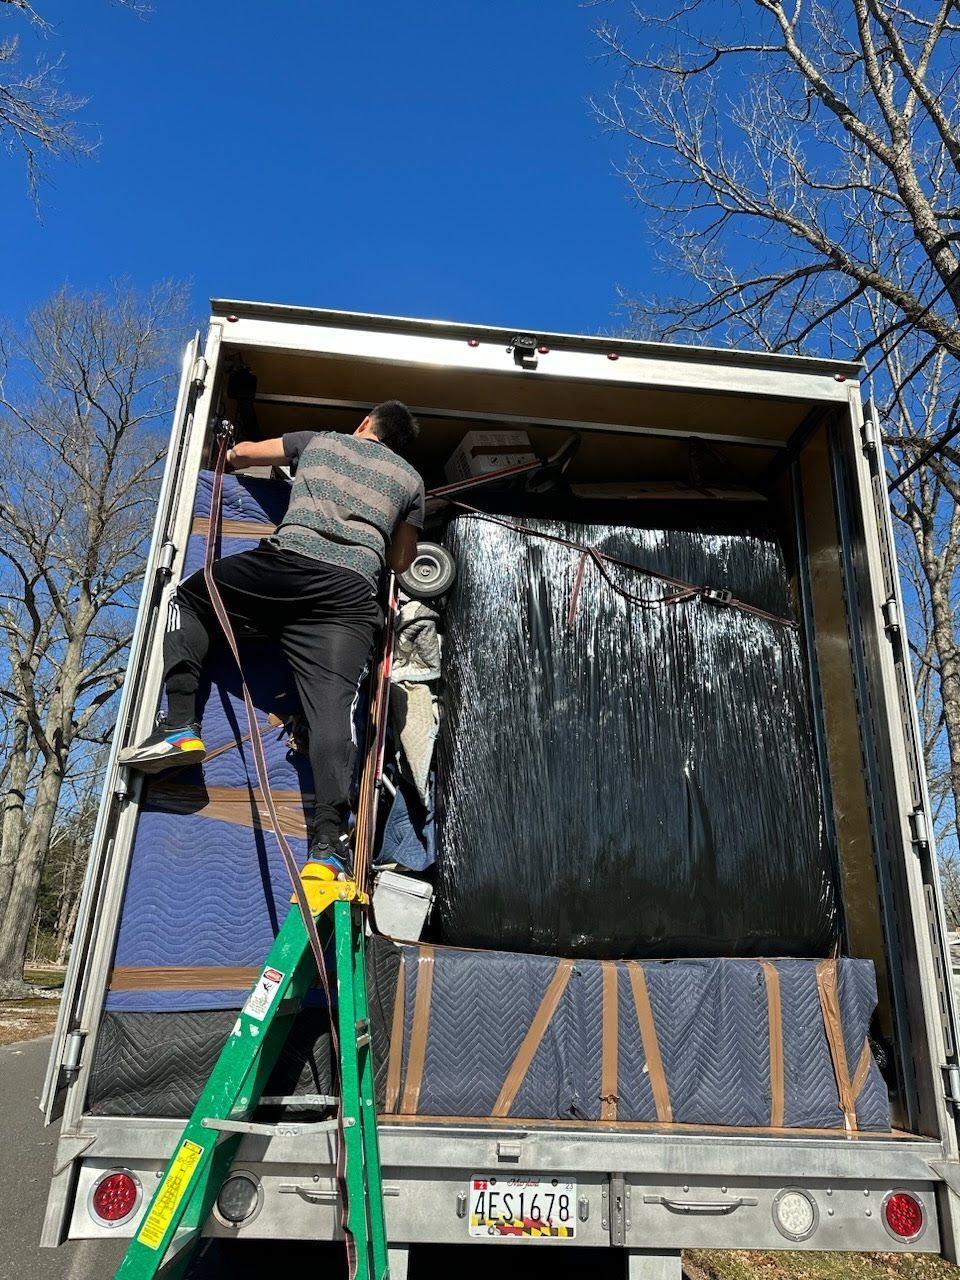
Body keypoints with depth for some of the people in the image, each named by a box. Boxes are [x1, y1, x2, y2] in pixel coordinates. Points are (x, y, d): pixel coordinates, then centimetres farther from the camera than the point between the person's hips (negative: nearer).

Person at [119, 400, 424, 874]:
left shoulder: (318, 440, 27)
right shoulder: (410, 479, 26)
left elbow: (244, 453, 38)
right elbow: (401, 562, 31)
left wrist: (227, 458, 61)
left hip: (288, 561, -1)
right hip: (354, 591, 1)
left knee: (189, 595, 22)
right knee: (333, 705, -11)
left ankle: (181, 724, 4)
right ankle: (327, 841, -30)